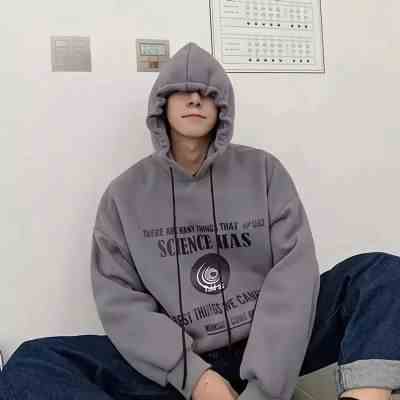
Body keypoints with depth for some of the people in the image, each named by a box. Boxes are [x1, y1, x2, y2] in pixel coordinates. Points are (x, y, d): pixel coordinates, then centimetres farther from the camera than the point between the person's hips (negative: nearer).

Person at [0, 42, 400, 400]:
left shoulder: (263, 170, 2)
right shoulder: (125, 193, 2)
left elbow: (293, 273, -8)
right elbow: (119, 301, -5)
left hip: (270, 350, 1)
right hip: (174, 364, 1)